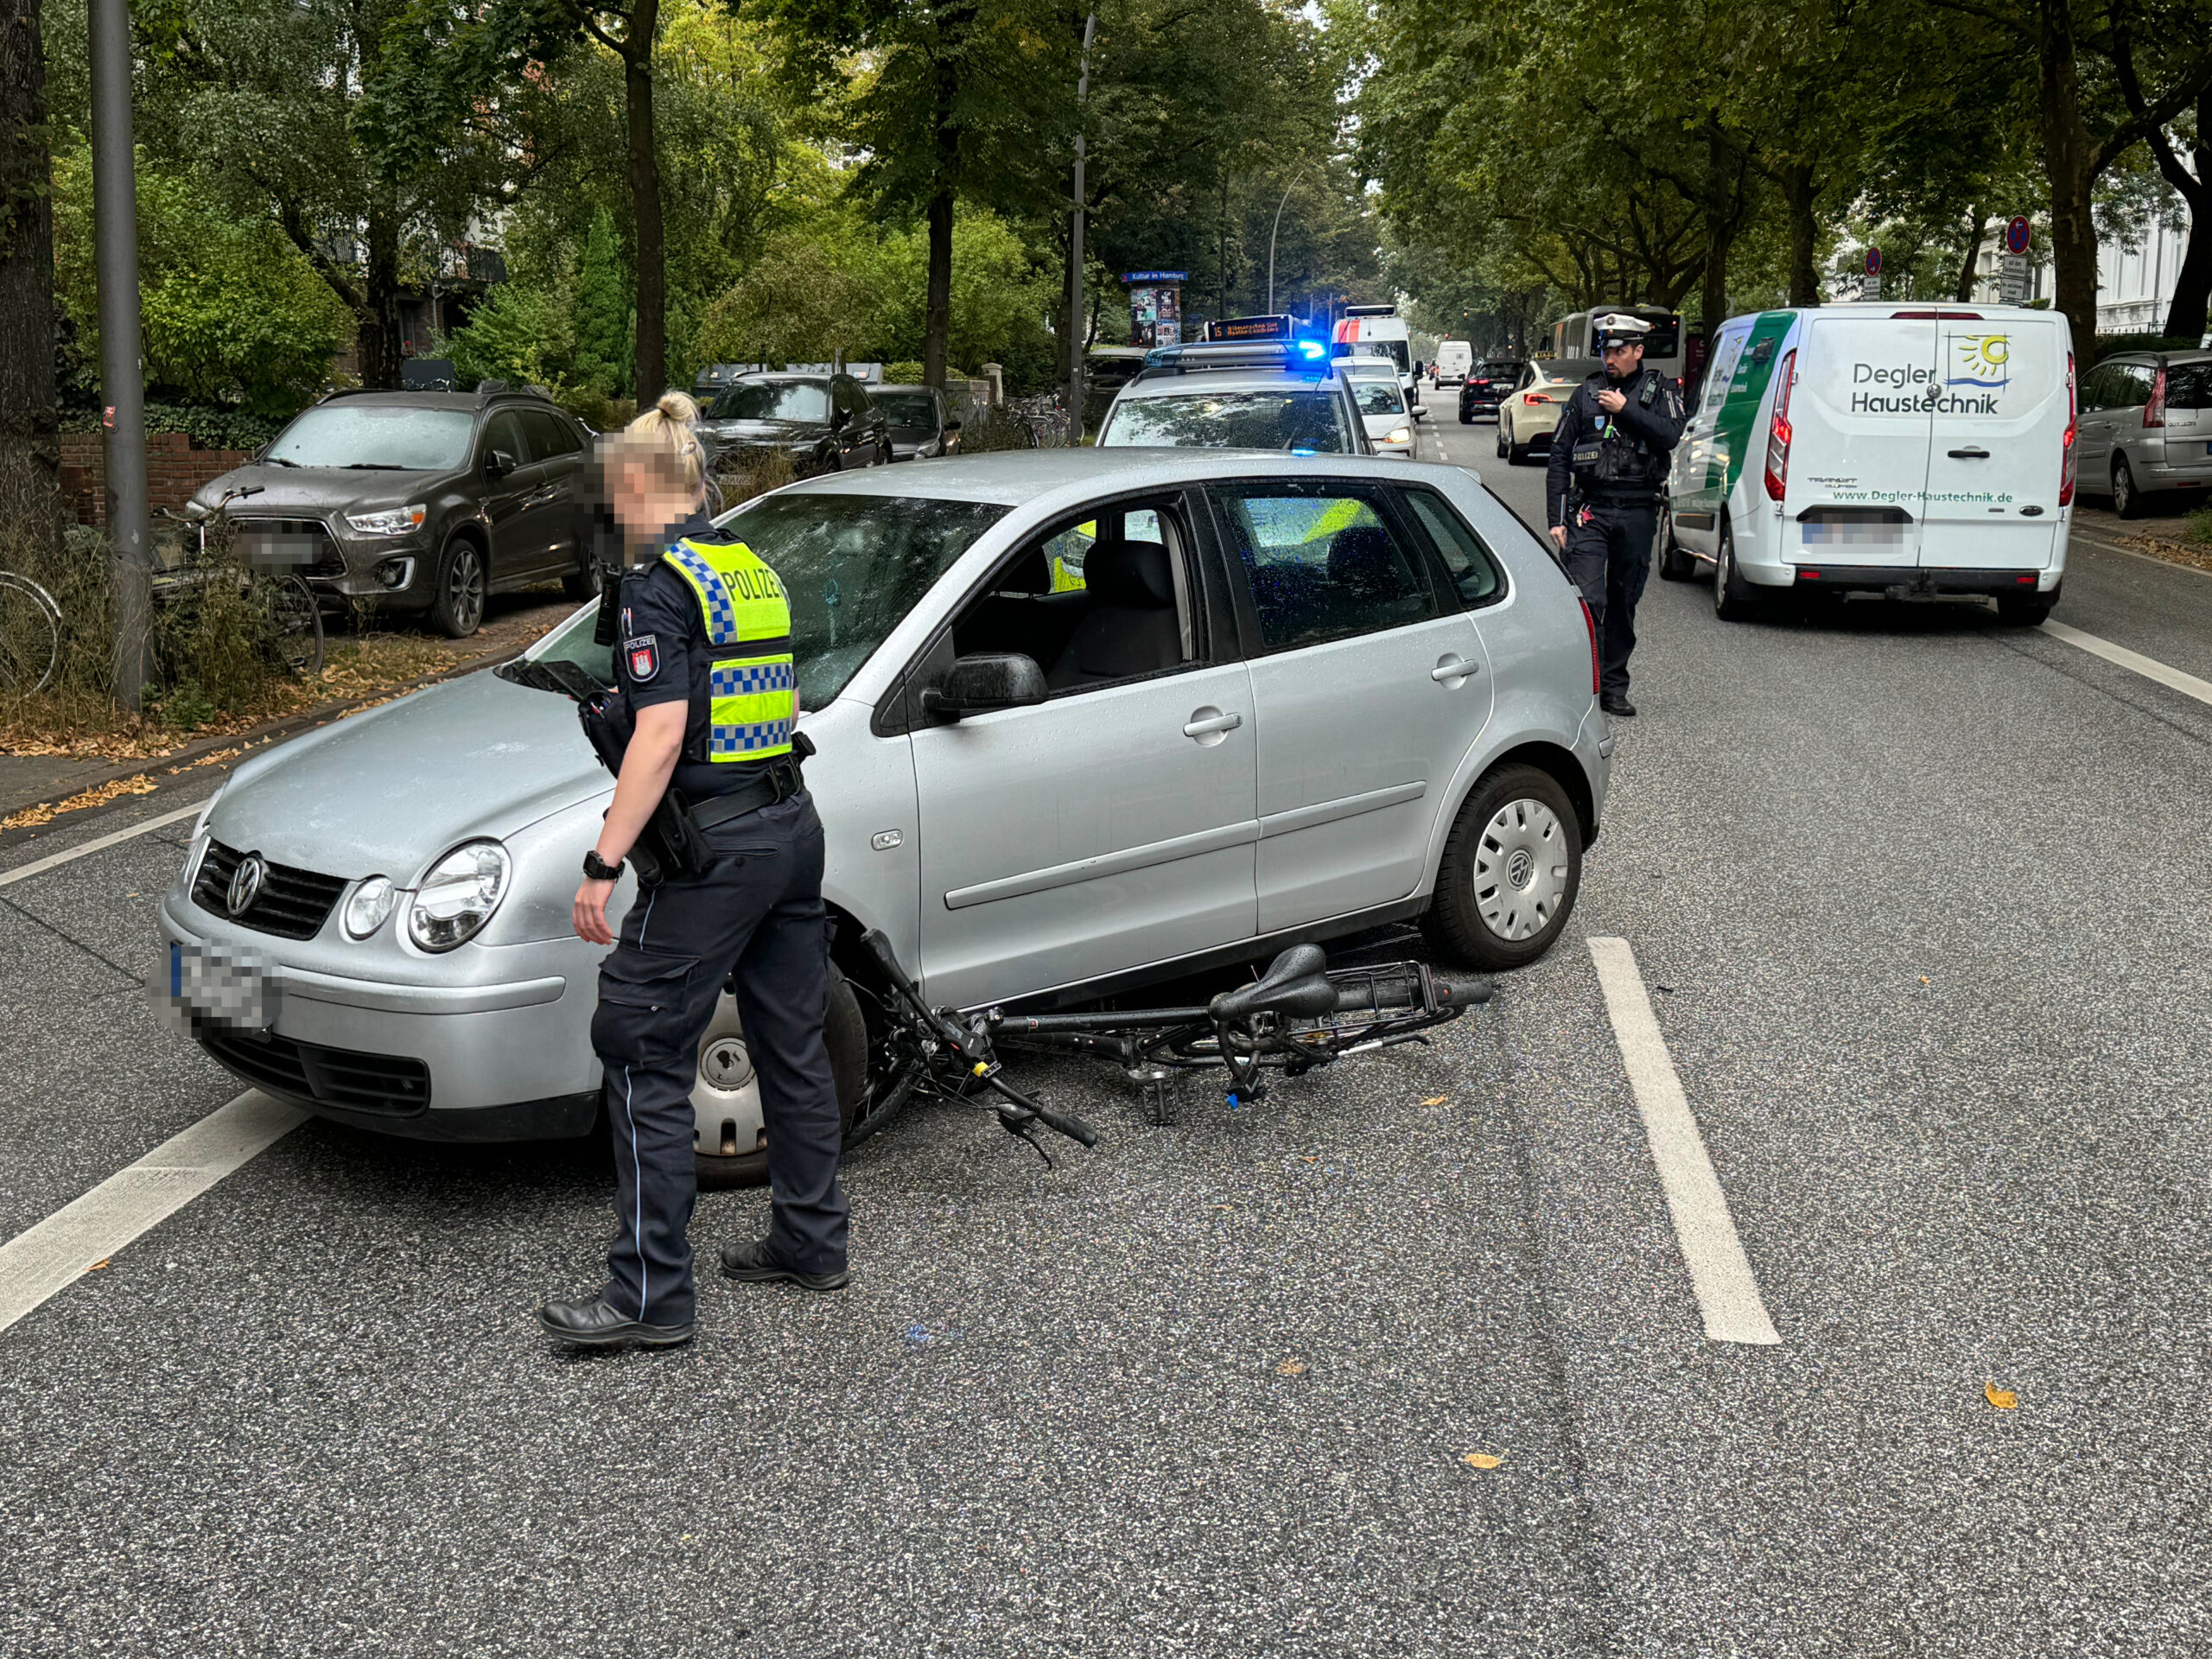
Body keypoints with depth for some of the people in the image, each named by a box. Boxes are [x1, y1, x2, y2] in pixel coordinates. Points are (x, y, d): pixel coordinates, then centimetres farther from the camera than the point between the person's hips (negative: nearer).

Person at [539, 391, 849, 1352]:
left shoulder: (657, 585, -12)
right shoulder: (753, 569, 14)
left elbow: (662, 737, -20)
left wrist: (603, 864, -19)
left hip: (712, 849, -9)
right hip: (792, 825, 9)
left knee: (643, 1057, -3)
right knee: (792, 1046, 16)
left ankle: (649, 1296, -1)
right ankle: (810, 1242, 28)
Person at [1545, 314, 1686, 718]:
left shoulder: (1660, 391, 7)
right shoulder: (1586, 394, 8)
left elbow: (1670, 436, -12)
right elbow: (1559, 458, 7)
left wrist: (1625, 409, -13)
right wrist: (1556, 518, 1)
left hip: (1638, 513, 1)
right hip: (1590, 510, -1)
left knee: (1624, 603, 9)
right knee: (1587, 600, -14)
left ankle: (1613, 688, 18)